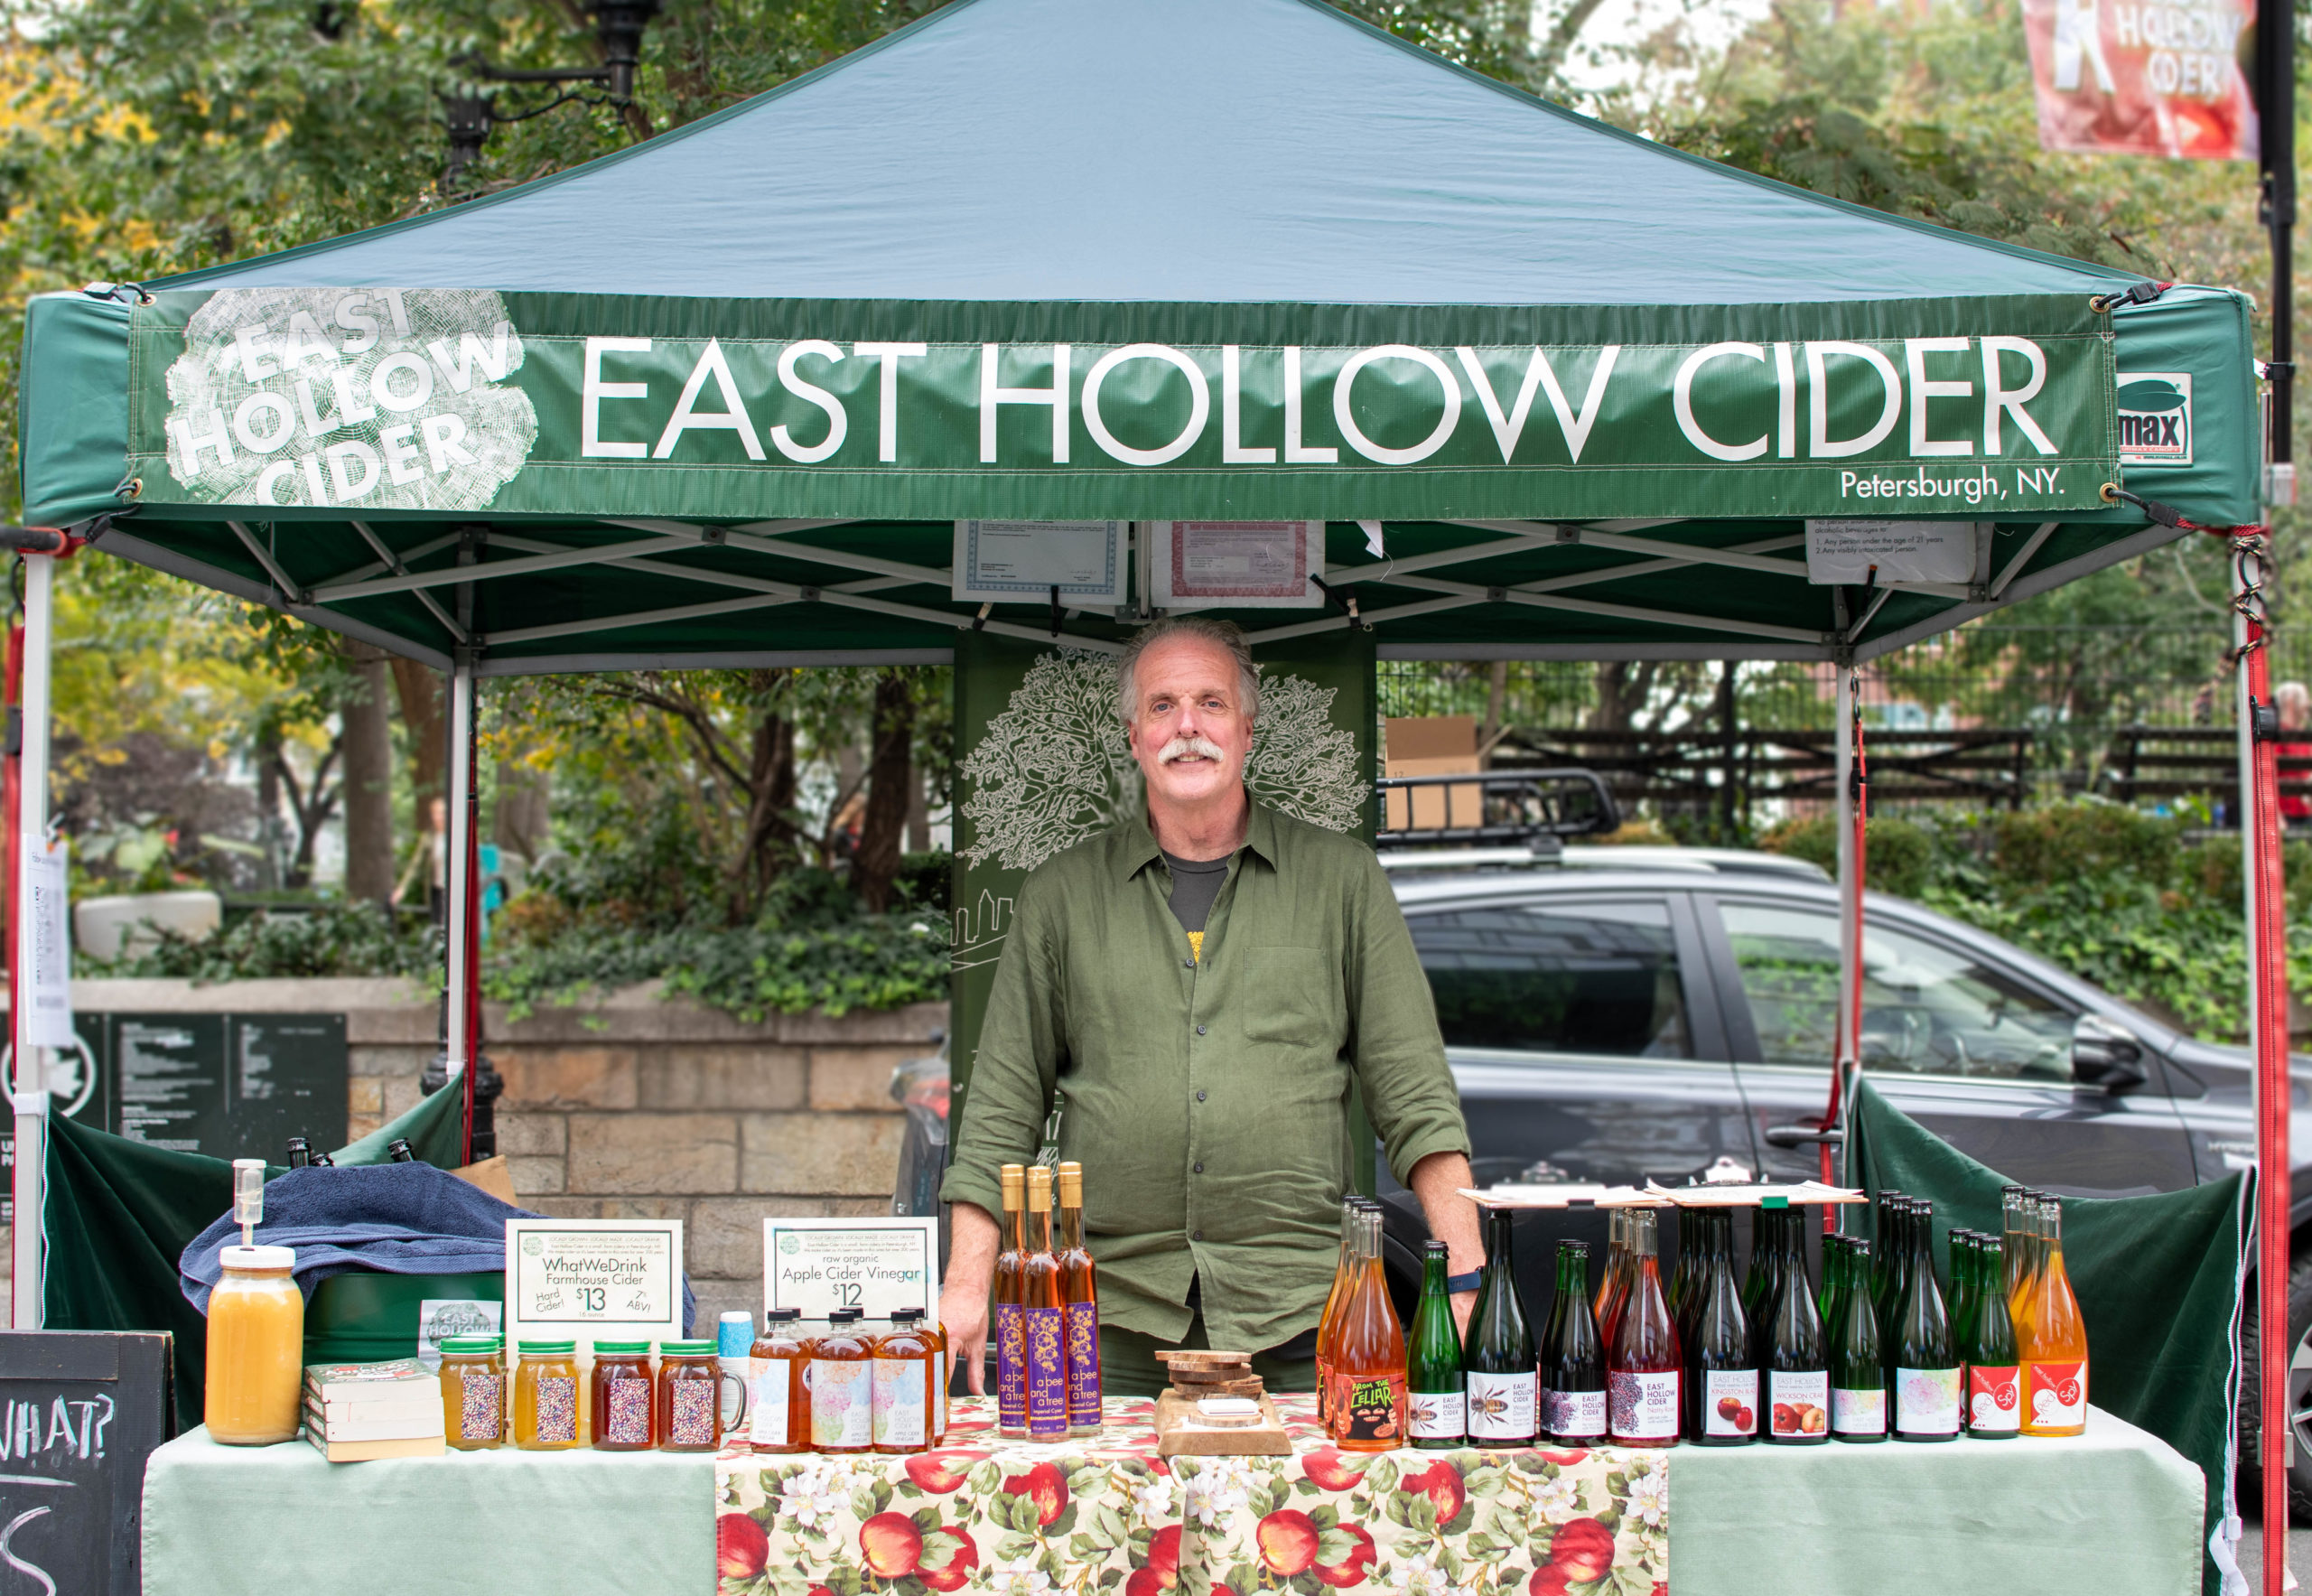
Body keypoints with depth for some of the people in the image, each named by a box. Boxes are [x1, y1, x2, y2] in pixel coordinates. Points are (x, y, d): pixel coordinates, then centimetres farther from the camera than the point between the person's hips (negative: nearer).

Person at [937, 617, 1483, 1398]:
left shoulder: (1343, 880, 8)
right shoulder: (1061, 895, 9)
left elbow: (1414, 1093, 5)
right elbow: (1003, 1105, 9)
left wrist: (1465, 1279, -5)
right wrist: (967, 1286, 0)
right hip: (1116, 1324, 1)